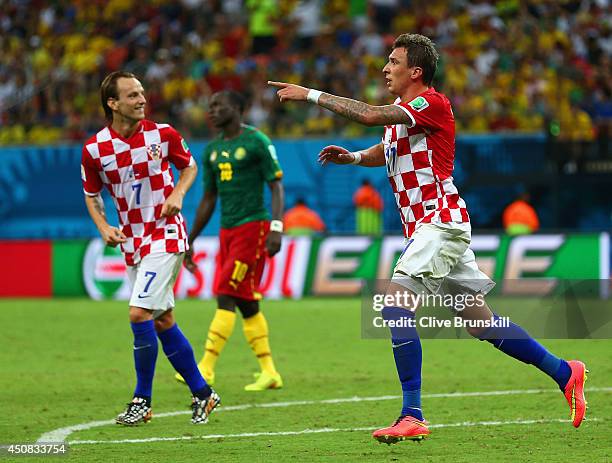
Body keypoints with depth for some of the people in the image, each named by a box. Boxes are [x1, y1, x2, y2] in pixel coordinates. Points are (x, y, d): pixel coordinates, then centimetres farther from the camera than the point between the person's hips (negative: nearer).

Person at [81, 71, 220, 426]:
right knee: (162, 321, 9)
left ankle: (143, 400, -4)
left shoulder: (162, 134, -8)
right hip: (132, 241, 4)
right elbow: (92, 195, 11)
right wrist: (105, 228, -6)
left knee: (140, 313, -15)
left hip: (165, 235, -4)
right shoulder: (94, 149, -4)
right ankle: (202, 393, 22)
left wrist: (178, 193, -9)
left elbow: (189, 165, 10)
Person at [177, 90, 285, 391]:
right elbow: (208, 199, 20)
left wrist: (276, 228, -21)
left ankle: (206, 369, -14)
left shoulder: (256, 142, -7)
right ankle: (269, 373, 12)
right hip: (227, 231, 8)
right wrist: (189, 242, 19)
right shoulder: (212, 150, 15)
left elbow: (276, 186, -10)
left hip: (252, 228, -8)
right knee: (247, 304, 7)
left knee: (227, 298, -12)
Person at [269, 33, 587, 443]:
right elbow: (387, 151, 36)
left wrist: (311, 94, -22)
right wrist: (353, 157, 14)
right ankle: (565, 372, 23)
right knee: (481, 322, 13)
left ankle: (413, 416, -21)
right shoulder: (400, 112, 15)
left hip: (441, 221, -10)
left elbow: (369, 115, -27)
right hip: (426, 227, 10)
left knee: (396, 306, -20)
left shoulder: (432, 103, -14)